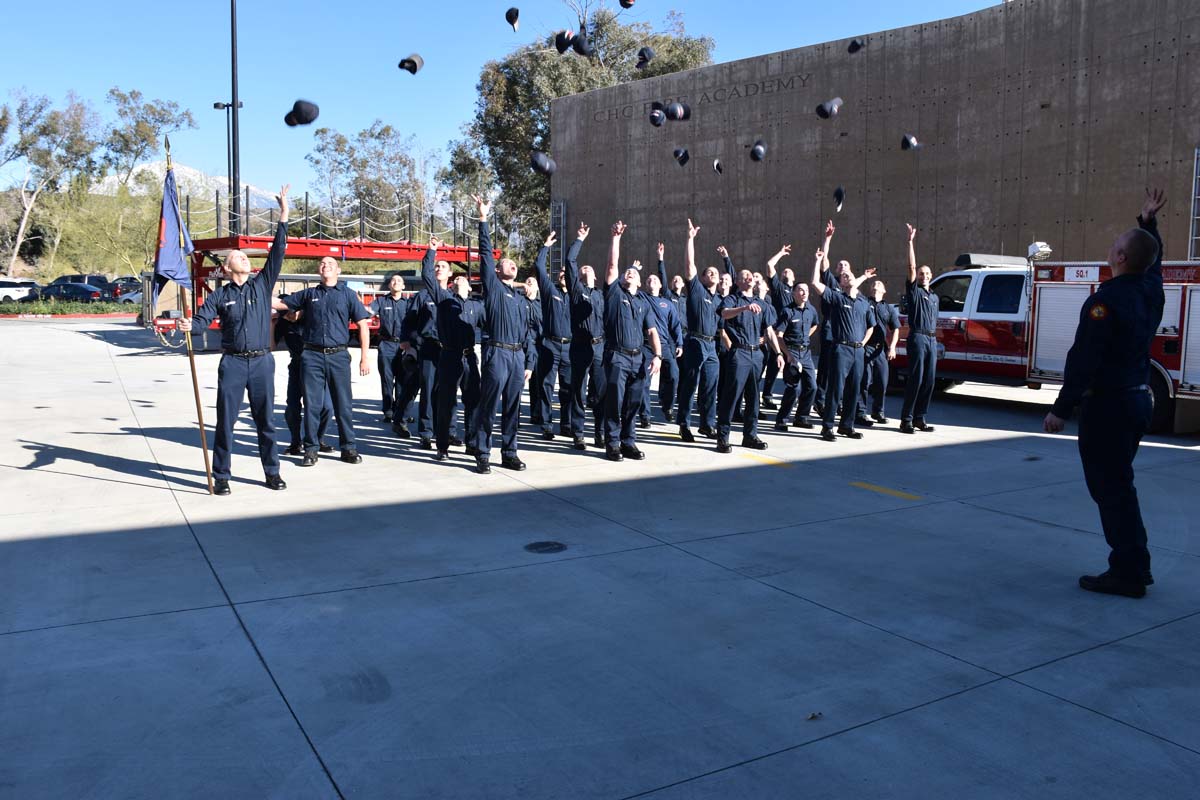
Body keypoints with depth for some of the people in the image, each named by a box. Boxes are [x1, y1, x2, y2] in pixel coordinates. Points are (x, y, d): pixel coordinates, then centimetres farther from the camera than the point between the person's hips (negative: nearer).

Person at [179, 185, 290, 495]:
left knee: (266, 420, 8)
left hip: (262, 362, 1)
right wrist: (189, 325, -34)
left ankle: (272, 472, 18)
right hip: (233, 362, -1)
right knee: (225, 420, 2)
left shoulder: (262, 284, 7)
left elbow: (277, 254, 0)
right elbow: (203, 316, -10)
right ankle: (221, 476, 11)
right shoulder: (220, 295, 3)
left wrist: (283, 217, -4)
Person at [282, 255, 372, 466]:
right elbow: (280, 303, 18)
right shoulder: (309, 294, 12)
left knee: (343, 404, 3)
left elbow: (363, 326, 3)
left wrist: (364, 357, -3)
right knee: (312, 404, 4)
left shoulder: (347, 294, 6)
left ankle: (348, 447, 13)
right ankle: (311, 449, 12)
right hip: (312, 355, 1)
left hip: (338, 355, -1)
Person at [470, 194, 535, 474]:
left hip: (518, 356, 6)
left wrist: (529, 362, 15)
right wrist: (483, 219, -7)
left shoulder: (522, 299, 21)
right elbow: (486, 253, -3)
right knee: (488, 406, -3)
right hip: (497, 353, -6)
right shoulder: (493, 287, 5)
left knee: (512, 407, 9)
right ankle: (483, 455, 2)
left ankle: (509, 453, 16)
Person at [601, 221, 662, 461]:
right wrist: (616, 237, -6)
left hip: (638, 357, 4)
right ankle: (612, 445, 4)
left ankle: (629, 443, 15)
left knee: (633, 402, 7)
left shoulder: (643, 302, 16)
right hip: (616, 356, -4)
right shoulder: (615, 292, 7)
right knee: (615, 401, -4)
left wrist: (657, 355, -1)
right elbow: (613, 264, -3)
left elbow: (652, 331, 11)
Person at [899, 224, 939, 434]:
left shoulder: (934, 297, 22)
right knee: (916, 379, -11)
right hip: (917, 338, -7)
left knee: (929, 381, 5)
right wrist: (911, 241, -10)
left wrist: (933, 338, 17)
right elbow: (911, 267, -7)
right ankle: (906, 420, -8)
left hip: (932, 340, 7)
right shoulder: (914, 291, 3)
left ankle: (919, 418, 11)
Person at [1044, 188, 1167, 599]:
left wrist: (1062, 409, -19)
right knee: (1118, 484, 18)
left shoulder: (1106, 300, -19)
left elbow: (1083, 360, -22)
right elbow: (1153, 257, 31)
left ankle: (1127, 573, 2)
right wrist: (1149, 221, 37)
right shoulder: (1151, 289, 6)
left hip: (1109, 403, -9)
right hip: (1139, 398, 9)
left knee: (1111, 488, -3)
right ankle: (1134, 566, 25)